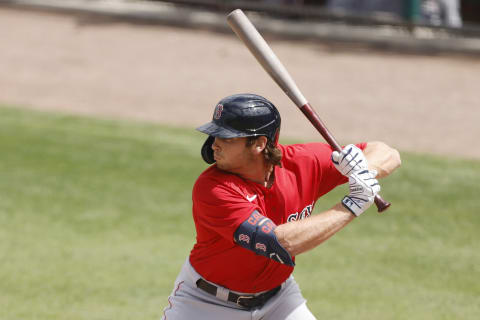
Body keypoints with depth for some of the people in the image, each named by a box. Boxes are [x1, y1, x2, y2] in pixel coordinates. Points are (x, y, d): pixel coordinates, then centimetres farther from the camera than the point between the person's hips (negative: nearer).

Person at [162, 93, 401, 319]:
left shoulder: (303, 162, -16)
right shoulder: (211, 189, -30)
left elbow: (388, 155, -7)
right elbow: (281, 244, -39)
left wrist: (365, 169, -31)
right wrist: (352, 205, -35)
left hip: (276, 298, 4)